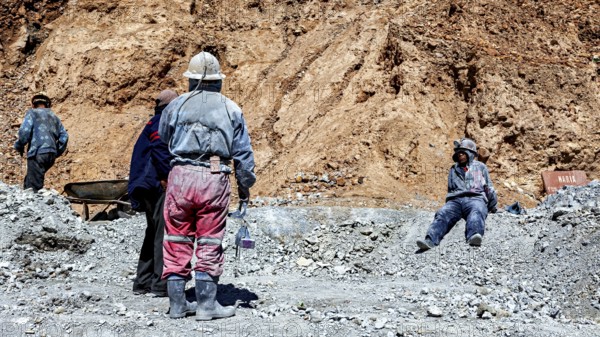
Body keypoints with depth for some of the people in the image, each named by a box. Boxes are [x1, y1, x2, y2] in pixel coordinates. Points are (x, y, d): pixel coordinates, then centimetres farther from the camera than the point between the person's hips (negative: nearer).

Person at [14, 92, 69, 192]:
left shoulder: (32, 113, 4)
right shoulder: (54, 117, 21)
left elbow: (24, 131, -9)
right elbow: (64, 136, 14)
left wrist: (19, 146, 6)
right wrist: (57, 153, 20)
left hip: (37, 154, -7)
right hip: (51, 155, 7)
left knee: (33, 185, -8)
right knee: (29, 182, 19)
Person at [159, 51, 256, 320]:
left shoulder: (176, 105, 11)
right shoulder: (231, 109, 9)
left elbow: (160, 145, 15)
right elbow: (243, 155, 8)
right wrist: (245, 192, 13)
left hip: (180, 177, 1)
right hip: (215, 180, -1)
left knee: (177, 242, 10)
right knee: (209, 243, 7)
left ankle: (177, 304, 15)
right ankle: (206, 303, 10)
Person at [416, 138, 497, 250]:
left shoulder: (480, 167, 25)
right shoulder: (453, 169, 32)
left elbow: (489, 188, 25)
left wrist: (492, 206, 19)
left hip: (475, 198, -2)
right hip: (455, 200, 2)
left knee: (476, 213, -39)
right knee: (443, 215, -31)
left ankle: (473, 236, -68)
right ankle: (430, 240, -56)